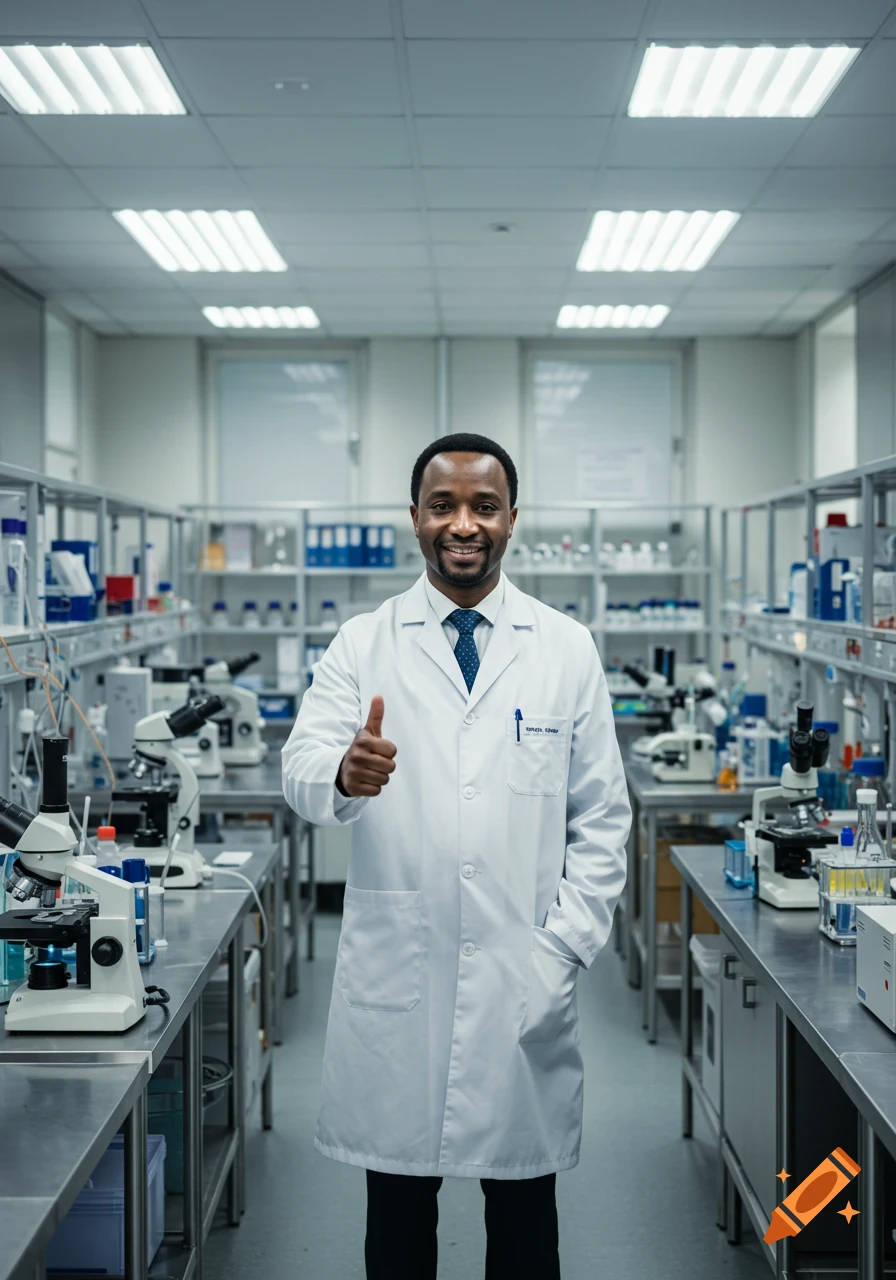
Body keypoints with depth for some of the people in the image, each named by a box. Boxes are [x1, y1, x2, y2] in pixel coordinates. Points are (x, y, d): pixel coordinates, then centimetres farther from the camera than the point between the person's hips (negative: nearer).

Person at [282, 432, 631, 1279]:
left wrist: (561, 952, -5)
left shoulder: (567, 651, 3)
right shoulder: (363, 646, 1)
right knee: (397, 1209, 12)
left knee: (524, 1211, 13)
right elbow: (301, 773, -12)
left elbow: (601, 821, 4)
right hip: (395, 983, 0)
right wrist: (344, 772, -35)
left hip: (524, 985, 1)